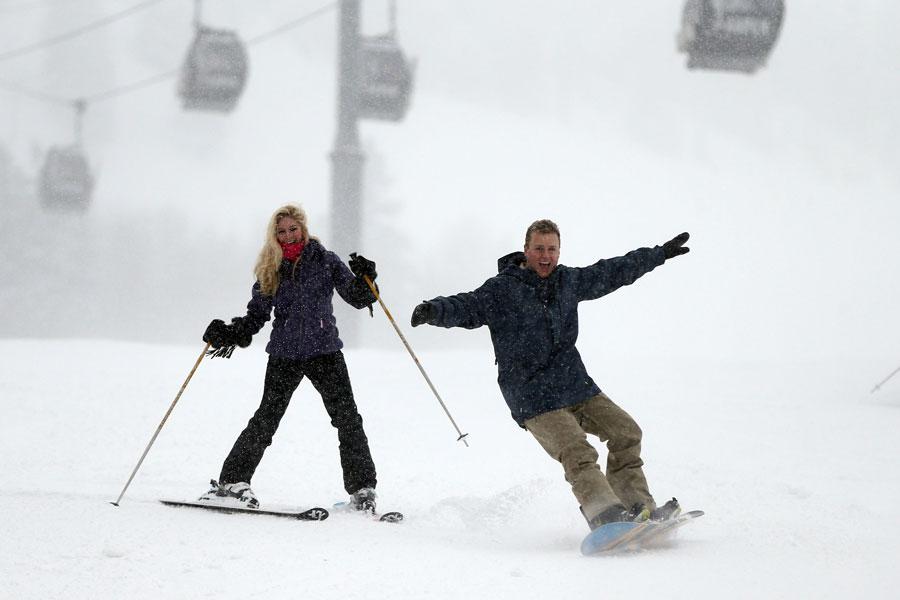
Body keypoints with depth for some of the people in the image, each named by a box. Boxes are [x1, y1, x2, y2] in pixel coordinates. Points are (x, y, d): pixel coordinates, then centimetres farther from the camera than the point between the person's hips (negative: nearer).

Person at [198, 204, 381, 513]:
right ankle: (233, 480, -3)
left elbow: (357, 299, 3)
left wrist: (365, 280, -17)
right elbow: (256, 316, 10)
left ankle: (362, 489, -1)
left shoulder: (326, 261, 3)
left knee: (347, 418, -7)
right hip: (284, 354, 1)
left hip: (324, 350, -1)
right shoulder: (270, 270, 8)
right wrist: (231, 333, -7)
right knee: (266, 418, -7)